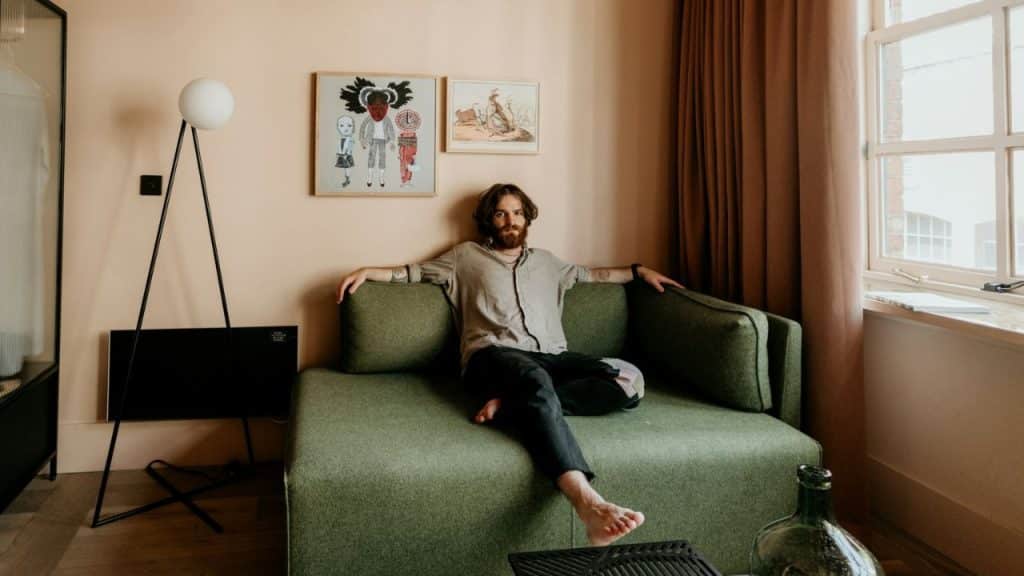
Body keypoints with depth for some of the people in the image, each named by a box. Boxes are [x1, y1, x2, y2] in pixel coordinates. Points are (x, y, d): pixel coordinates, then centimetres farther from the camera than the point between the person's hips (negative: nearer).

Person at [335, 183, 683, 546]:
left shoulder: (545, 260, 33)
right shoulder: (467, 256, 24)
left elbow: (591, 274, 44)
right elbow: (416, 271, 24)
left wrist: (639, 271, 40)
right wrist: (367, 272, 11)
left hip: (551, 356, 5)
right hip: (494, 355, -4)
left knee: (624, 385, -26)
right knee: (535, 379, -44)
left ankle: (512, 403, -32)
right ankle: (589, 504, -61)